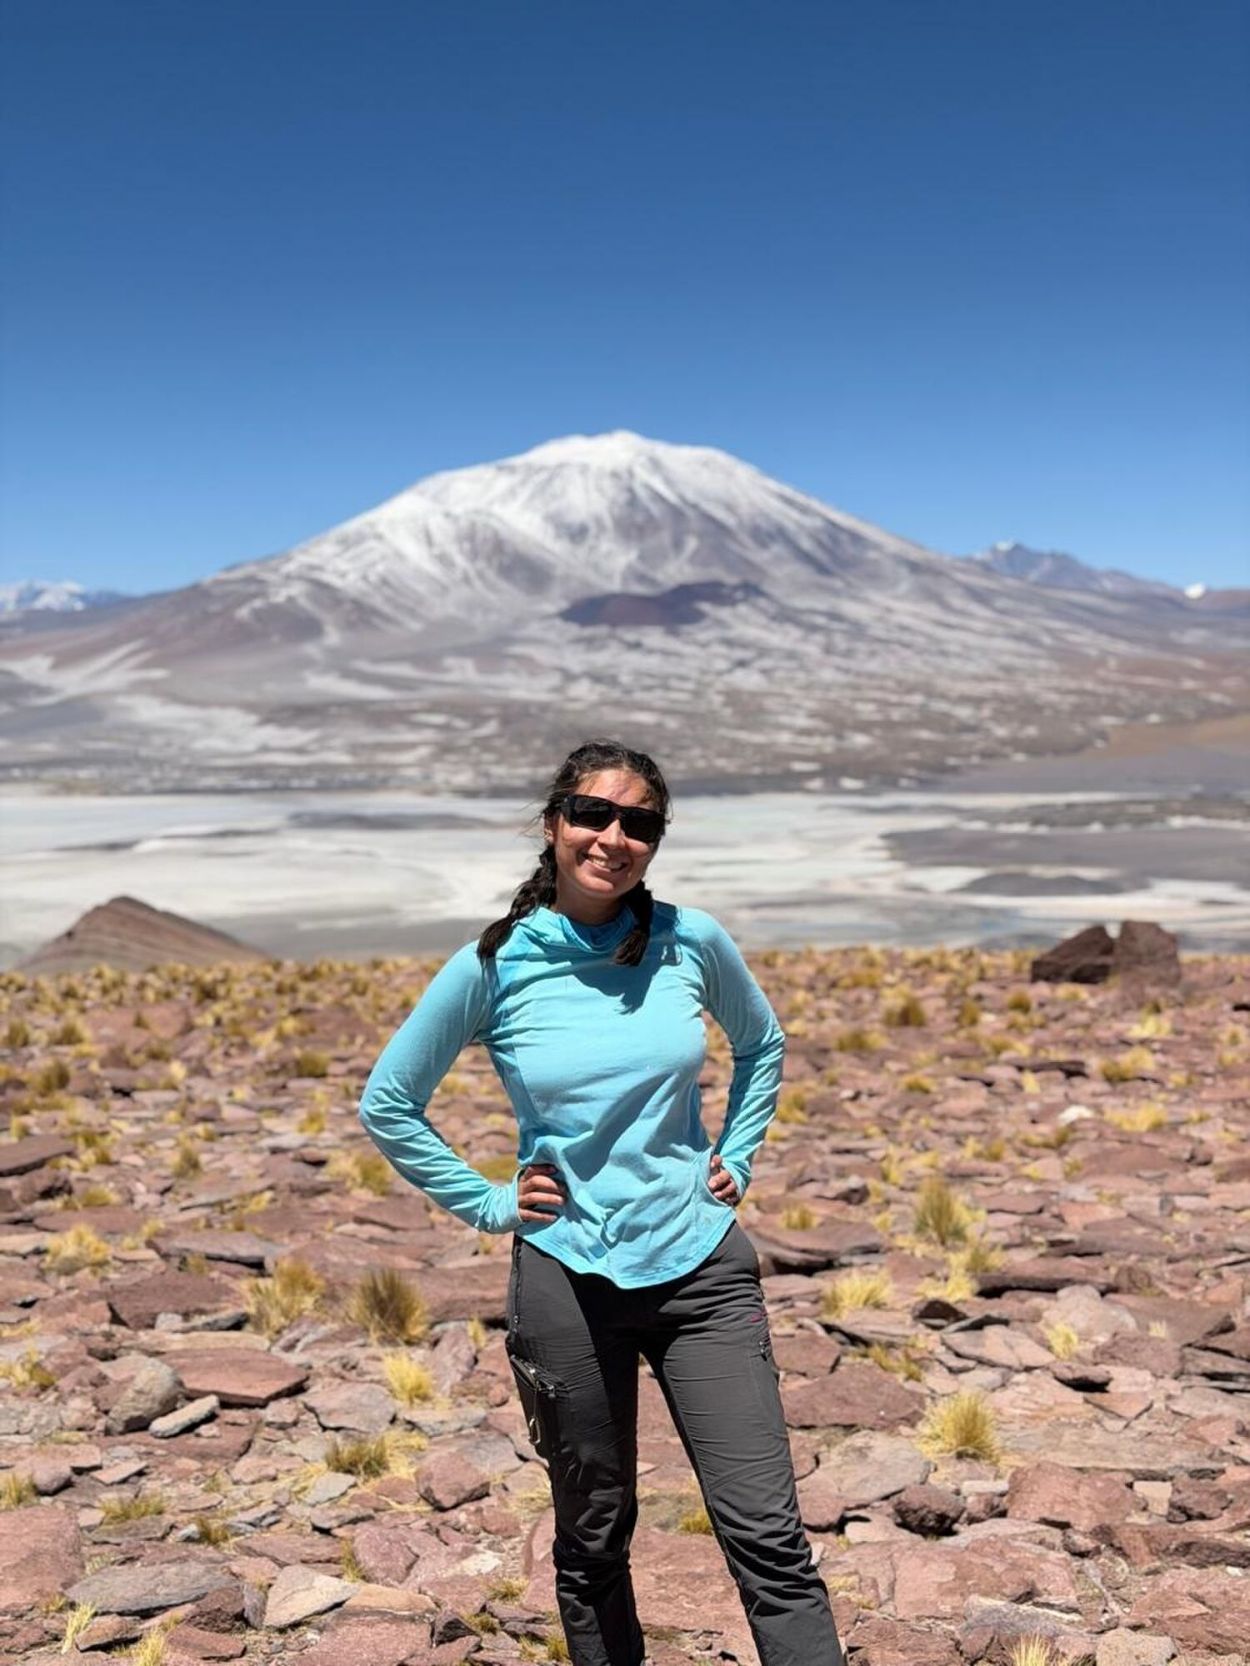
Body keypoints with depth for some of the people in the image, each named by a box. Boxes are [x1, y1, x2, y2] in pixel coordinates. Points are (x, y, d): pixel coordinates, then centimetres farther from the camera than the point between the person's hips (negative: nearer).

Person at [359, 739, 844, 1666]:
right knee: (594, 1540, 15)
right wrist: (488, 1204, 0)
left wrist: (737, 1157, 8)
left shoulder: (692, 942, -3)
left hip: (702, 1267, 1)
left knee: (767, 1536, -2)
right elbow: (388, 1106, 5)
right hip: (567, 1279, 0)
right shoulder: (494, 966, -7)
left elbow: (762, 1042, 18)